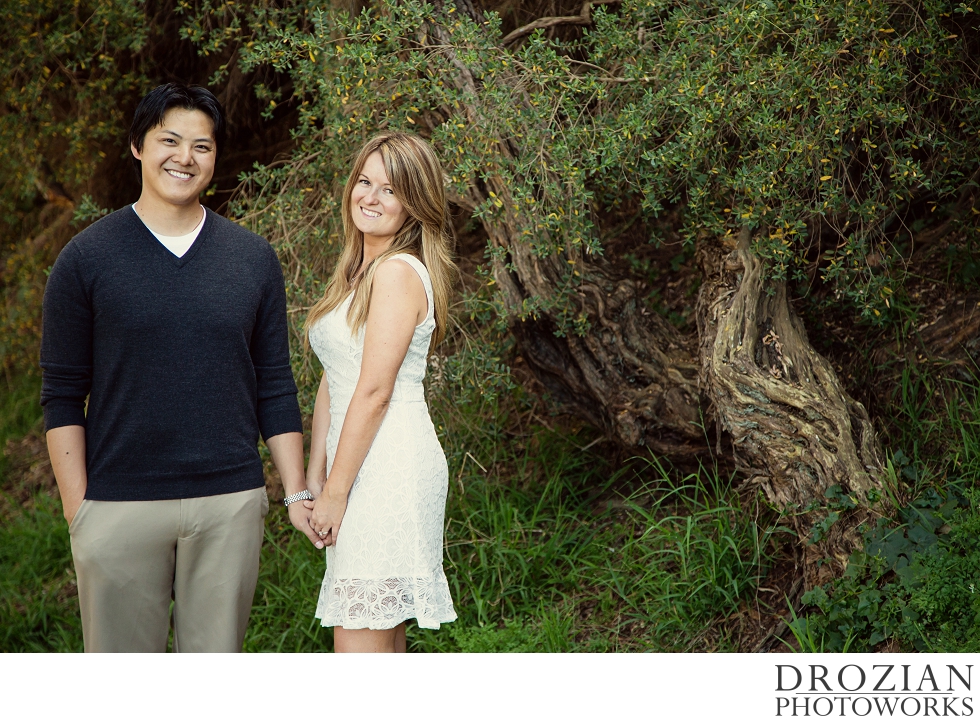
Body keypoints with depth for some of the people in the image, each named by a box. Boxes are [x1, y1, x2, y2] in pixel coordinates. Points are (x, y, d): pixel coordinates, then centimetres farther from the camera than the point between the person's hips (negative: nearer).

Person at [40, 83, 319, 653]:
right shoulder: (87, 258, 0)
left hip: (231, 502, 2)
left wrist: (298, 492, 4)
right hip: (120, 506, -2)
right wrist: (76, 508, -6)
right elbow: (63, 396, 0)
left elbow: (275, 387, 11)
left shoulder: (255, 259, 8)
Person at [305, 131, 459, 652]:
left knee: (357, 643, -11)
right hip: (368, 469, 10)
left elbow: (374, 392, -15)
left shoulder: (399, 272, -11)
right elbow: (332, 383, 17)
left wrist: (335, 491, -13)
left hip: (390, 469, -10)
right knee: (384, 642, 12)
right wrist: (314, 477, 12)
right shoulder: (356, 272, 18)